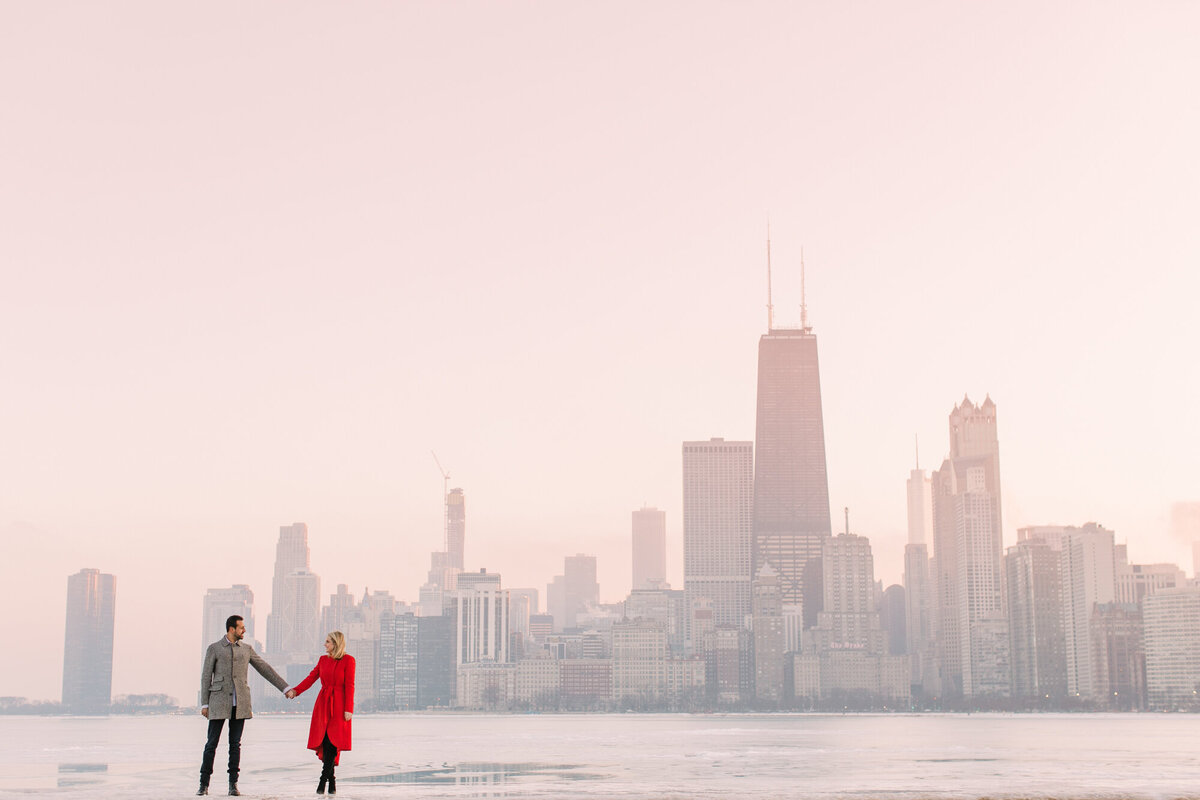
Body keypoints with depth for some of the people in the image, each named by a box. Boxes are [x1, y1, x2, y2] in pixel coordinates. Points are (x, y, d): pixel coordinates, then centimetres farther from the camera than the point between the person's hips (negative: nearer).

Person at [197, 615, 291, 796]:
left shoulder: (246, 649, 12)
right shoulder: (214, 649, 3)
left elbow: (265, 669, 16)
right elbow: (206, 677, 2)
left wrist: (285, 688, 14)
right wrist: (204, 704, -3)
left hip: (240, 703, 3)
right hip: (219, 702, -3)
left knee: (235, 744, 3)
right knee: (212, 743, -2)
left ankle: (233, 784, 7)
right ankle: (204, 784, 5)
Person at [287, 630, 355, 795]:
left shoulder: (348, 660, -4)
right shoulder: (323, 659, 13)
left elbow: (349, 686, -7)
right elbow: (311, 677, 8)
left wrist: (348, 709, -11)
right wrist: (295, 690, -5)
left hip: (339, 705, -5)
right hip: (323, 704, 5)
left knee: (333, 742, -9)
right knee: (324, 742, 0)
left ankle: (323, 780, -5)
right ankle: (331, 782, 10)